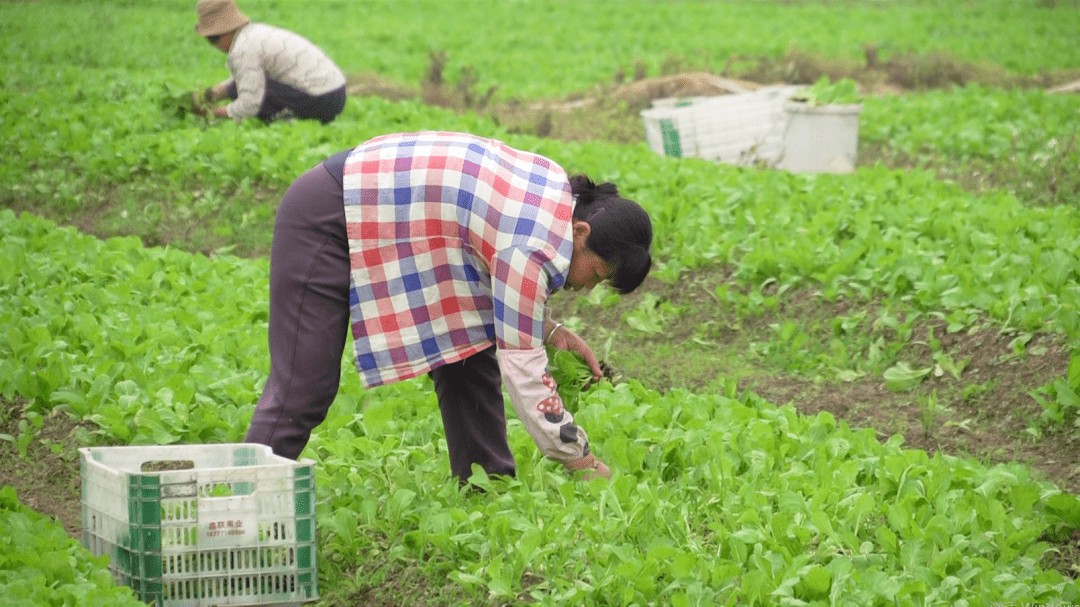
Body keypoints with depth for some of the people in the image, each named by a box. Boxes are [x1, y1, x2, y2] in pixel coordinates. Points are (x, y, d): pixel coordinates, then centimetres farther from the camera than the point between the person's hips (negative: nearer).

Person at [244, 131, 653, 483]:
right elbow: (522, 367, -24)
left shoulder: (558, 191, 0)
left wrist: (550, 329, 2)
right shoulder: (536, 244, -28)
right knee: (304, 387, -10)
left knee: (470, 359, 6)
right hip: (328, 220, -10)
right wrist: (582, 462, -18)